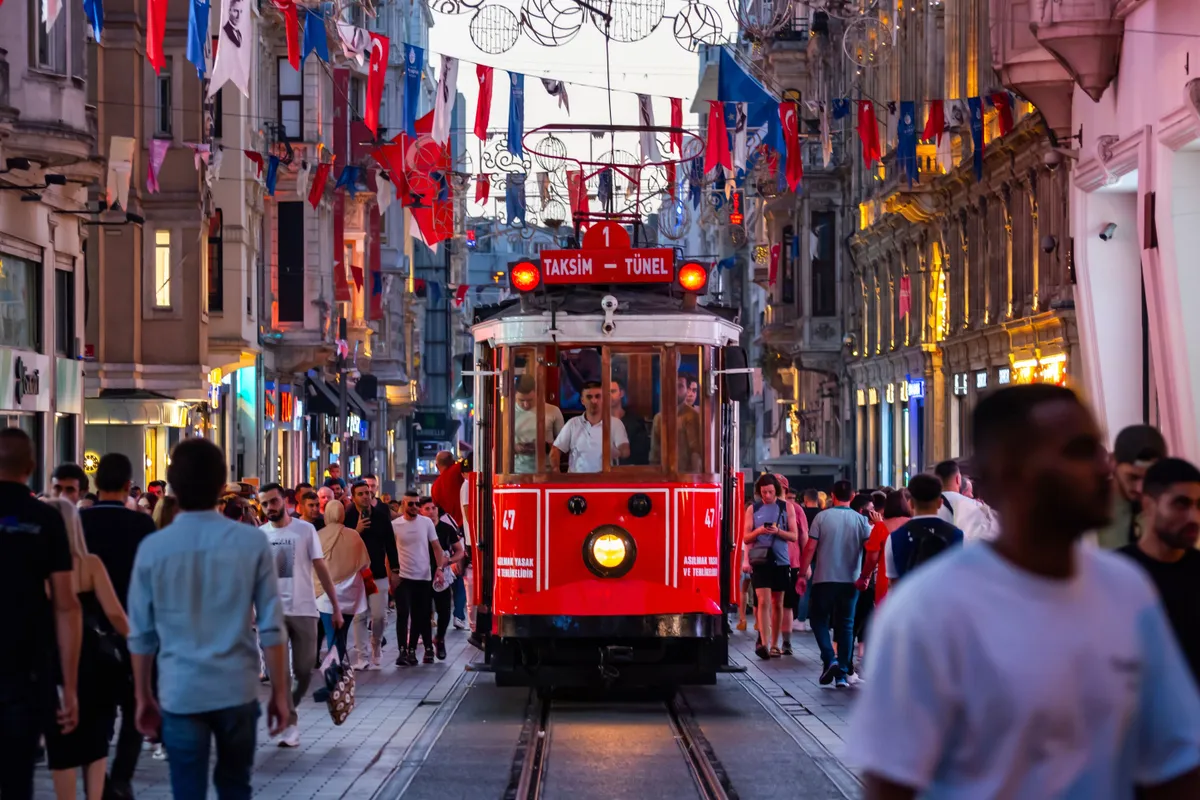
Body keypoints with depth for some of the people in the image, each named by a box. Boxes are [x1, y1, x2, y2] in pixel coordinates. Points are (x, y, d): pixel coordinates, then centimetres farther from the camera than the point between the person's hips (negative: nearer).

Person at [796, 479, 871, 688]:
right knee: (846, 624, 9)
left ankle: (829, 659, -7)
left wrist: (802, 575, -1)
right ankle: (843, 673, 5)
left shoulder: (822, 517, -3)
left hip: (824, 579, -1)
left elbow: (810, 548, -6)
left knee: (818, 619, 13)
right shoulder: (861, 520, 0)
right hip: (850, 580, 2)